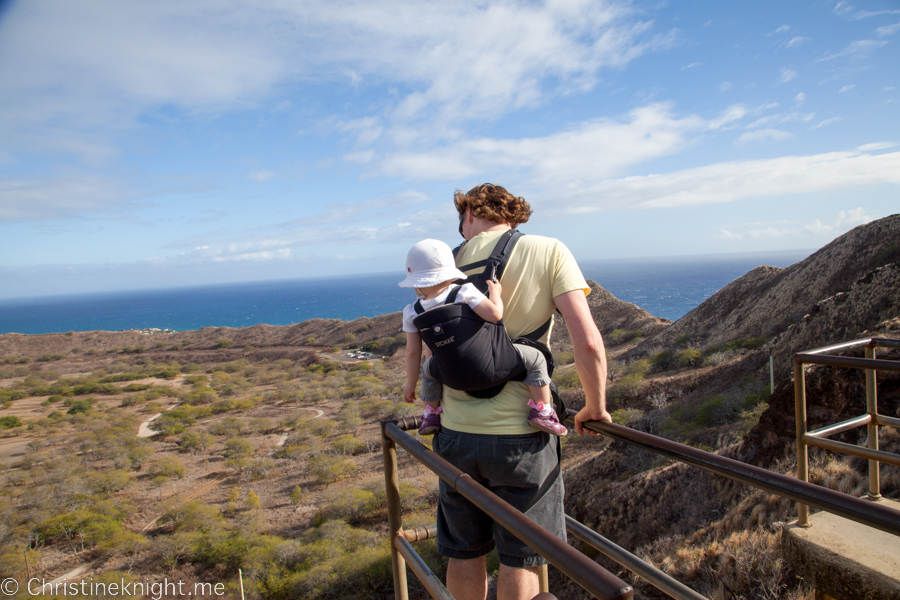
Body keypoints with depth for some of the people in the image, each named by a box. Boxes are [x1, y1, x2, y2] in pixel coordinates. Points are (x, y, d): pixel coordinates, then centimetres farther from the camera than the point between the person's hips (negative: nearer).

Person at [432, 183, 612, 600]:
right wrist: (595, 408, 3)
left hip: (457, 435, 3)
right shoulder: (549, 252, -5)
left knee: (465, 556, 19)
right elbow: (588, 343, -13)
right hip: (521, 436, -2)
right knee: (519, 562, 14)